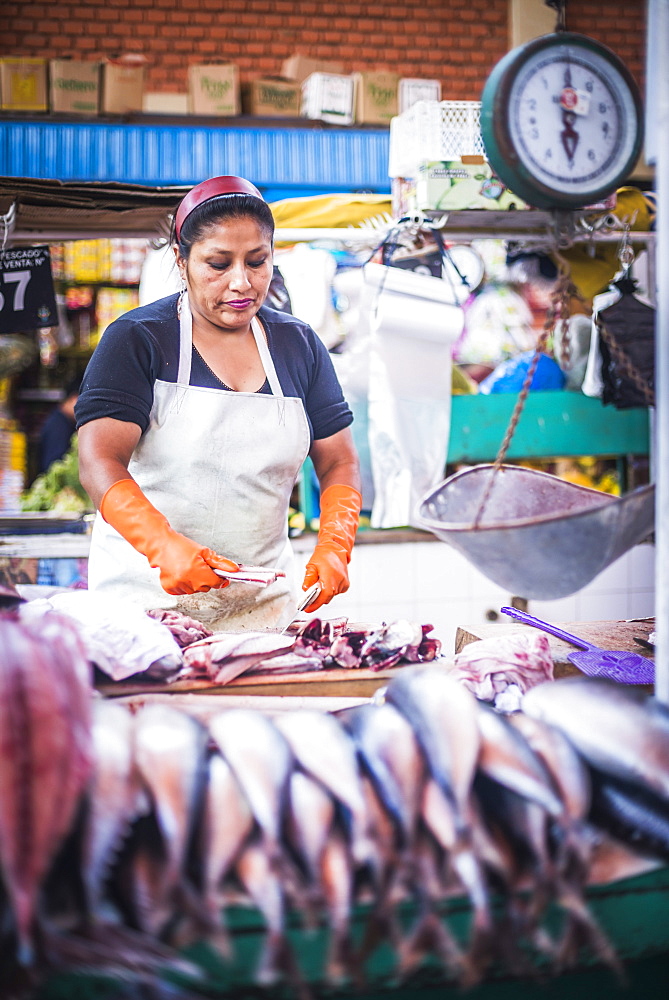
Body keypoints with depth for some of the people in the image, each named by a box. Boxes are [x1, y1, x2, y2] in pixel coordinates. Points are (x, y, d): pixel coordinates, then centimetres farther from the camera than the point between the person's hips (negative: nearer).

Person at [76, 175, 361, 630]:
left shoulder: (300, 345, 8)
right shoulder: (136, 339, -4)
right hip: (148, 590, -3)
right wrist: (165, 545, -31)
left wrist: (334, 546, -11)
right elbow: (100, 464, -14)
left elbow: (339, 463, 9)